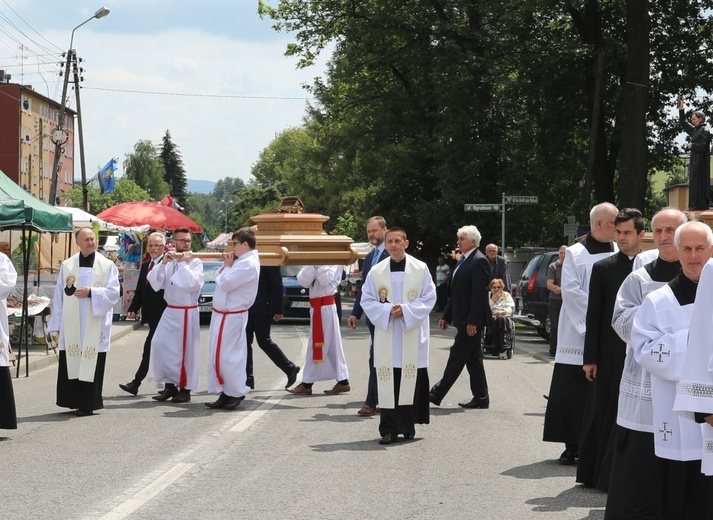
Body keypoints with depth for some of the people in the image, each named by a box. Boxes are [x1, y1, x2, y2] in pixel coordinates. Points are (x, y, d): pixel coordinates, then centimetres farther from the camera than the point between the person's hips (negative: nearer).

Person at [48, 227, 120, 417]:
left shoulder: (107, 266, 2)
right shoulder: (67, 266, 8)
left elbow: (114, 293, -4)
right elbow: (59, 296, 8)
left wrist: (91, 292, -18)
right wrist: (57, 323, 4)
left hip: (95, 325, -2)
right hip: (71, 325, 2)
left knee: (91, 364, -3)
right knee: (70, 364, 1)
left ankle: (87, 404, 4)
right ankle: (73, 401, 12)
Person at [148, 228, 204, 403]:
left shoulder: (195, 262, -4)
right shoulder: (168, 261, 10)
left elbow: (193, 284, -20)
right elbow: (154, 282, -1)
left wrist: (184, 263, -14)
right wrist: (163, 263, -13)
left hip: (187, 313, -5)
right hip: (170, 311, 5)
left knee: (185, 350, -3)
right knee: (160, 345, -1)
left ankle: (185, 389, 7)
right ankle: (170, 385, 10)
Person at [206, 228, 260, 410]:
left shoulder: (248, 264, -17)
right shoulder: (241, 261, 15)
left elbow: (225, 283, -22)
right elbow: (219, 279, 17)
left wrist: (227, 266, -6)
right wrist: (226, 265, 2)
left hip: (231, 317, -10)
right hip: (222, 314, 10)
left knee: (226, 356, -8)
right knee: (217, 356, 12)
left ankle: (236, 393, 2)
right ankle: (225, 394, 18)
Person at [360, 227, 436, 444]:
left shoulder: (421, 269, 3)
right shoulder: (376, 272, 6)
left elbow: (429, 298, 0)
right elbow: (367, 300, 5)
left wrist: (406, 310, -13)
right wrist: (387, 310, -12)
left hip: (412, 335, -1)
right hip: (386, 335, 1)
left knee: (411, 381, 0)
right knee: (388, 383, -2)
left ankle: (408, 426, 11)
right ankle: (389, 429, 0)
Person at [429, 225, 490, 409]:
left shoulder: (479, 261, -13)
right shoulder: (463, 261, 17)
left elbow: (480, 294, -19)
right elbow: (455, 292, 21)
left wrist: (472, 321, -22)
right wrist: (446, 316, 18)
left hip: (470, 319, -10)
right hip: (462, 318, 10)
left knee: (457, 356, -5)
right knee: (473, 359, 11)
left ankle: (437, 393, -3)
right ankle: (481, 398, 14)